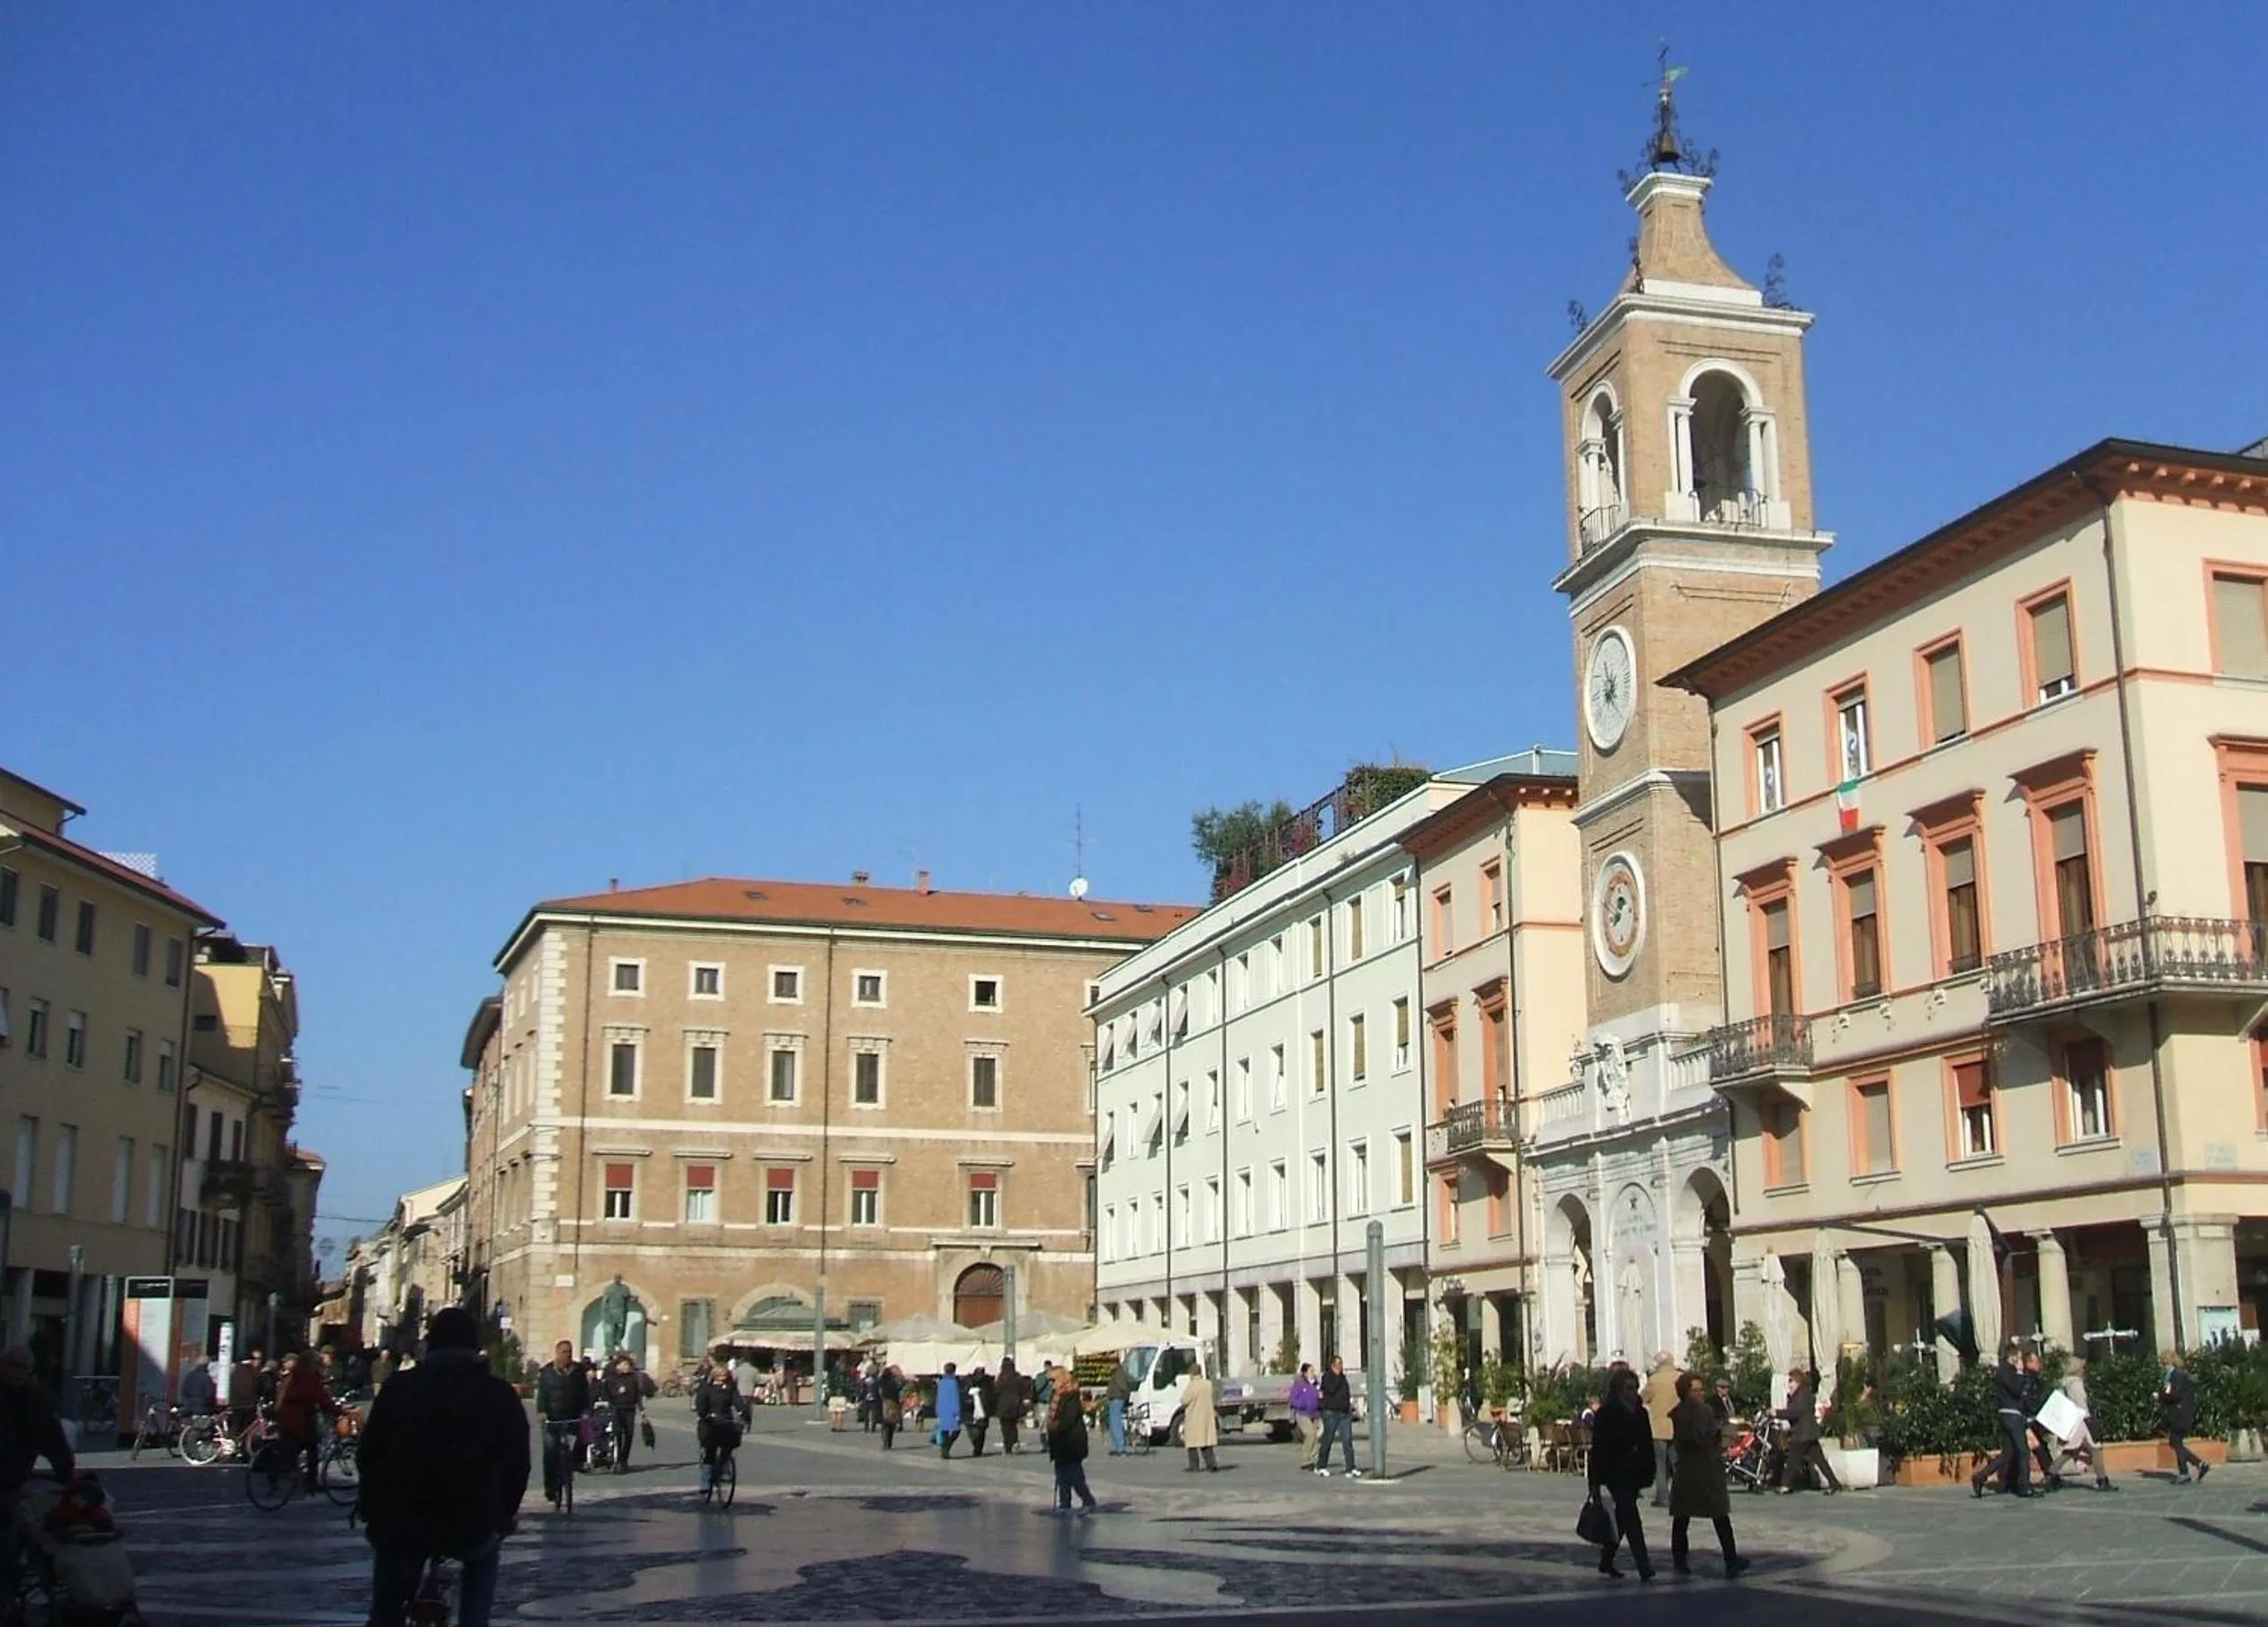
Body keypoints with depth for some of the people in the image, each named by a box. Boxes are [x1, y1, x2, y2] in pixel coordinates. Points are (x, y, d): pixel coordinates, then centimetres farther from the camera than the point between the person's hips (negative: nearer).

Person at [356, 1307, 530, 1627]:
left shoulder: (399, 1388, 4)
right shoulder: (499, 1394, 1)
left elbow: (367, 1455, 5)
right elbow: (517, 1463, 1)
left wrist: (372, 1511, 18)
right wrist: (507, 1514, 16)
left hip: (400, 1525, 1)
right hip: (471, 1527, 0)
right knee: (483, 1557, 34)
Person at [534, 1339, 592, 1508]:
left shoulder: (579, 1370, 7)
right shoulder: (547, 1372, 3)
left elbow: (585, 1392, 9)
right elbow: (541, 1392, 0)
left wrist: (585, 1411, 0)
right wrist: (541, 1410, -13)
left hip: (572, 1419, 1)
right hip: (552, 1419, -1)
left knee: (570, 1452, -9)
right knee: (550, 1453, -3)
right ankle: (550, 1487, 7)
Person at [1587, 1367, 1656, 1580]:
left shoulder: (1639, 1413, 10)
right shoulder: (1606, 1413, -8)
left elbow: (1648, 1445, 14)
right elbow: (1597, 1448, -9)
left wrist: (1648, 1473, 6)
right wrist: (1596, 1481, -12)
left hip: (1633, 1475, 7)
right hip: (1615, 1475, -7)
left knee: (1622, 1520, 14)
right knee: (1630, 1518, -11)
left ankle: (1606, 1561, 27)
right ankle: (1644, 1568, -14)